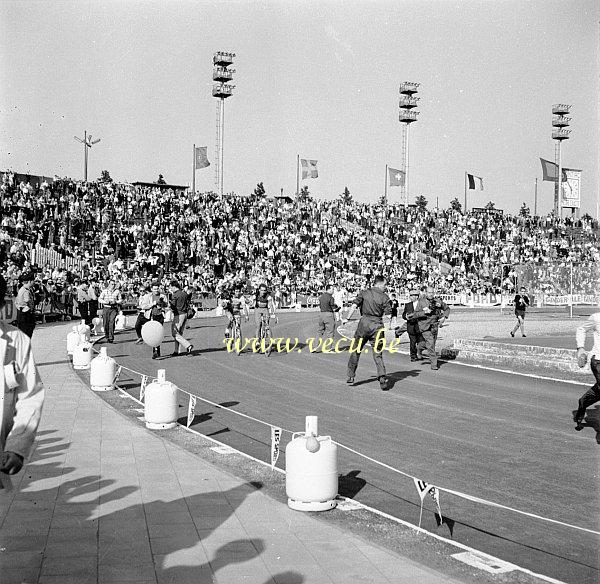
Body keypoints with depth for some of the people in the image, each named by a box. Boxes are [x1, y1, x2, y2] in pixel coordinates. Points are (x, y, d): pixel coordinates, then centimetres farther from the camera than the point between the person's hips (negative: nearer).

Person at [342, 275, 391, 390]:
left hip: (364, 323, 0)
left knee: (356, 350, 14)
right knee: (377, 353, 5)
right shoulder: (384, 297, 1)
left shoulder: (364, 293, 5)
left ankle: (351, 376, 17)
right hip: (377, 325, 0)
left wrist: (347, 318, -7)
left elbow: (355, 305, -7)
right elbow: (388, 313, -5)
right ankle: (382, 377, -8)